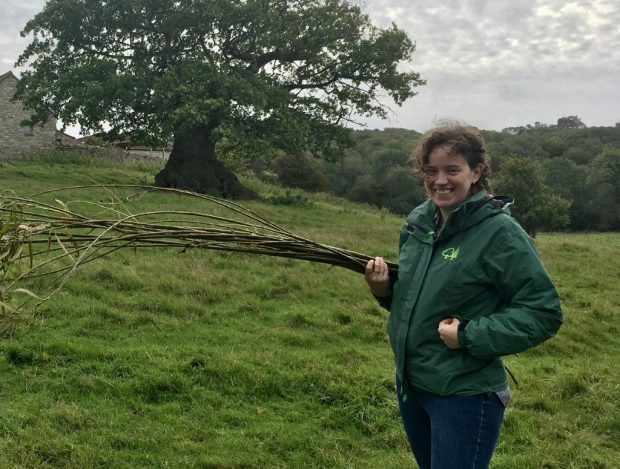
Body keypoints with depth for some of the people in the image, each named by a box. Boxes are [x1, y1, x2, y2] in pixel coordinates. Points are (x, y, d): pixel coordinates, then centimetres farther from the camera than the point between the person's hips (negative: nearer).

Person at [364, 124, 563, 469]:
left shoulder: (500, 232, -18)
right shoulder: (418, 222, 2)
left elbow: (544, 313, -18)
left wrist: (470, 336, -24)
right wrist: (385, 288, -5)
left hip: (465, 396, -7)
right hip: (410, 383, 7)